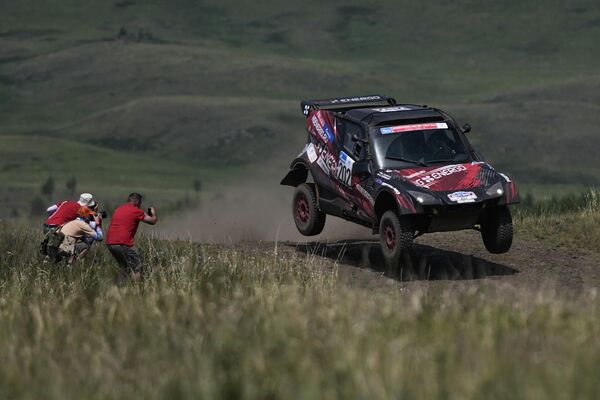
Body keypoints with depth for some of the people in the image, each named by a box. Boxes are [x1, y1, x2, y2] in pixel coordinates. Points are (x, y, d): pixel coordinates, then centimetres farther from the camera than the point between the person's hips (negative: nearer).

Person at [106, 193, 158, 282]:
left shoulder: (118, 209, 20)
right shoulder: (136, 211, -2)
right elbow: (153, 221, 5)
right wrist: (153, 213, 27)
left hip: (110, 243, 8)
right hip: (123, 243, -8)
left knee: (125, 268, 22)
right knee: (136, 269, 1)